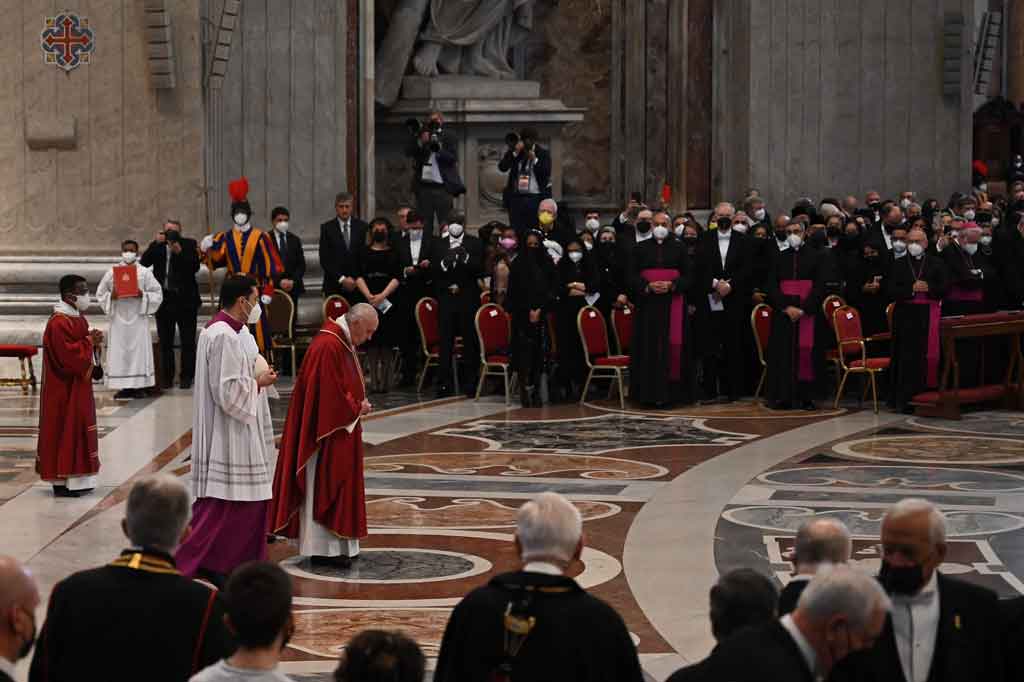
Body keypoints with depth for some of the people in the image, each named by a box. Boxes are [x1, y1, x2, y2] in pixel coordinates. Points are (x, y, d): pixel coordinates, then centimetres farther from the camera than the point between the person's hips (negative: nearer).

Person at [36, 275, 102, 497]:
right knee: (65, 430, -6)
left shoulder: (77, 318, 11)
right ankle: (62, 482, -1)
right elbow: (66, 355, -26)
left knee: (78, 428, 13)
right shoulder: (59, 323, -20)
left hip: (79, 385, 10)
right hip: (65, 390, -10)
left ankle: (76, 479, 18)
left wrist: (92, 340, -1)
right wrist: (89, 342, -17)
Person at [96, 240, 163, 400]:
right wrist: (111, 296, -11)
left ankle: (139, 386, 4)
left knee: (139, 350, -2)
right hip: (119, 319, 1)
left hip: (138, 319, -1)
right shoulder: (111, 272, 5)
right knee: (120, 352, -1)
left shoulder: (145, 272, 3)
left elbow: (157, 294, 2)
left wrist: (143, 295, -14)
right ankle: (124, 387, 5)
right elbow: (100, 294, 9)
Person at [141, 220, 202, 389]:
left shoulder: (189, 244, 2)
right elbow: (144, 263, -6)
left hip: (185, 300, -2)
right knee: (165, 342, 6)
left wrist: (180, 252, -20)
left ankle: (186, 377, 8)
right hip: (164, 299, 2)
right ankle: (166, 377, 12)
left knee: (188, 341, 1)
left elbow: (195, 267, -9)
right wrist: (156, 243, -14)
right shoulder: (157, 246, 6)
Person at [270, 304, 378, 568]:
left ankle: (338, 545, 19)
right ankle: (322, 548, 0)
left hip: (340, 431, 11)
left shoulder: (342, 342, 12)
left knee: (335, 485, 13)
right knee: (324, 488, -4)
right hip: (327, 431, -11)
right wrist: (357, 408, -12)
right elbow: (329, 395, -24)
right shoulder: (328, 346, -22)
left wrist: (358, 405, 5)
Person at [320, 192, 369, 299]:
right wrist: (341, 279, -9)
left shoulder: (362, 227, 7)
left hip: (358, 283, 1)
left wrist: (355, 279, -4)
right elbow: (324, 259, -1)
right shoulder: (327, 228, 3)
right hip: (334, 285, -1)